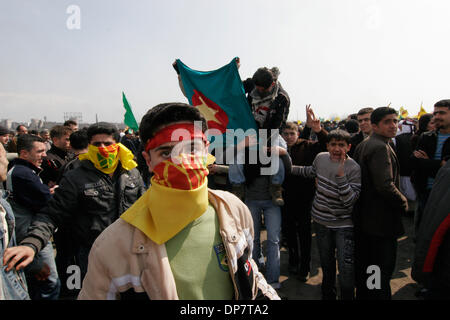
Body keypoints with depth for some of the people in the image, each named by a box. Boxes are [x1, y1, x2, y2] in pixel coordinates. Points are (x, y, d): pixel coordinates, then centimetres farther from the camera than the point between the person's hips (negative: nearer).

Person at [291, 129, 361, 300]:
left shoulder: (353, 168, -18)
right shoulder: (321, 158, -5)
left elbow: (350, 201, -24)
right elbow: (311, 171, 19)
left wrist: (340, 175, -32)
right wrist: (289, 168, 19)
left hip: (343, 224, -4)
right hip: (321, 220, 4)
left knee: (346, 268, -6)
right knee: (326, 264, 19)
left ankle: (347, 296, 20)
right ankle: (328, 295, 41)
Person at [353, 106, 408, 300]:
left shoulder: (362, 145, 10)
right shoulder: (381, 148, -19)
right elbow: (385, 185, -28)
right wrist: (403, 203, -11)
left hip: (363, 217, 10)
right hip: (381, 220, -10)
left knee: (363, 266, 21)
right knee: (383, 270, 2)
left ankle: (362, 294, 36)